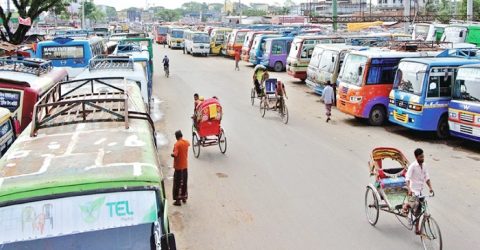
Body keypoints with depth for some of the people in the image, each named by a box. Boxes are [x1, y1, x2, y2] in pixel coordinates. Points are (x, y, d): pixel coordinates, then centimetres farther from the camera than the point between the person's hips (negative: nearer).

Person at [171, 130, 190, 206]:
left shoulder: (177, 144, -19)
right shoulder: (186, 142, 0)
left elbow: (175, 154, -29)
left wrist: (172, 154, -9)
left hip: (178, 166, -6)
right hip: (185, 166, 6)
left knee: (177, 183, 1)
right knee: (184, 183, 17)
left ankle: (178, 200, 3)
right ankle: (184, 197, 27)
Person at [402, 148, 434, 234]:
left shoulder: (423, 166, 7)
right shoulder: (412, 166, -14)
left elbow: (427, 178, 9)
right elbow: (407, 179, -21)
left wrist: (430, 188, -7)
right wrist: (409, 189, -35)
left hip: (420, 191, 6)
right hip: (413, 191, -6)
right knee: (414, 205, -27)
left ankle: (417, 229, 21)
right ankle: (405, 205, 7)